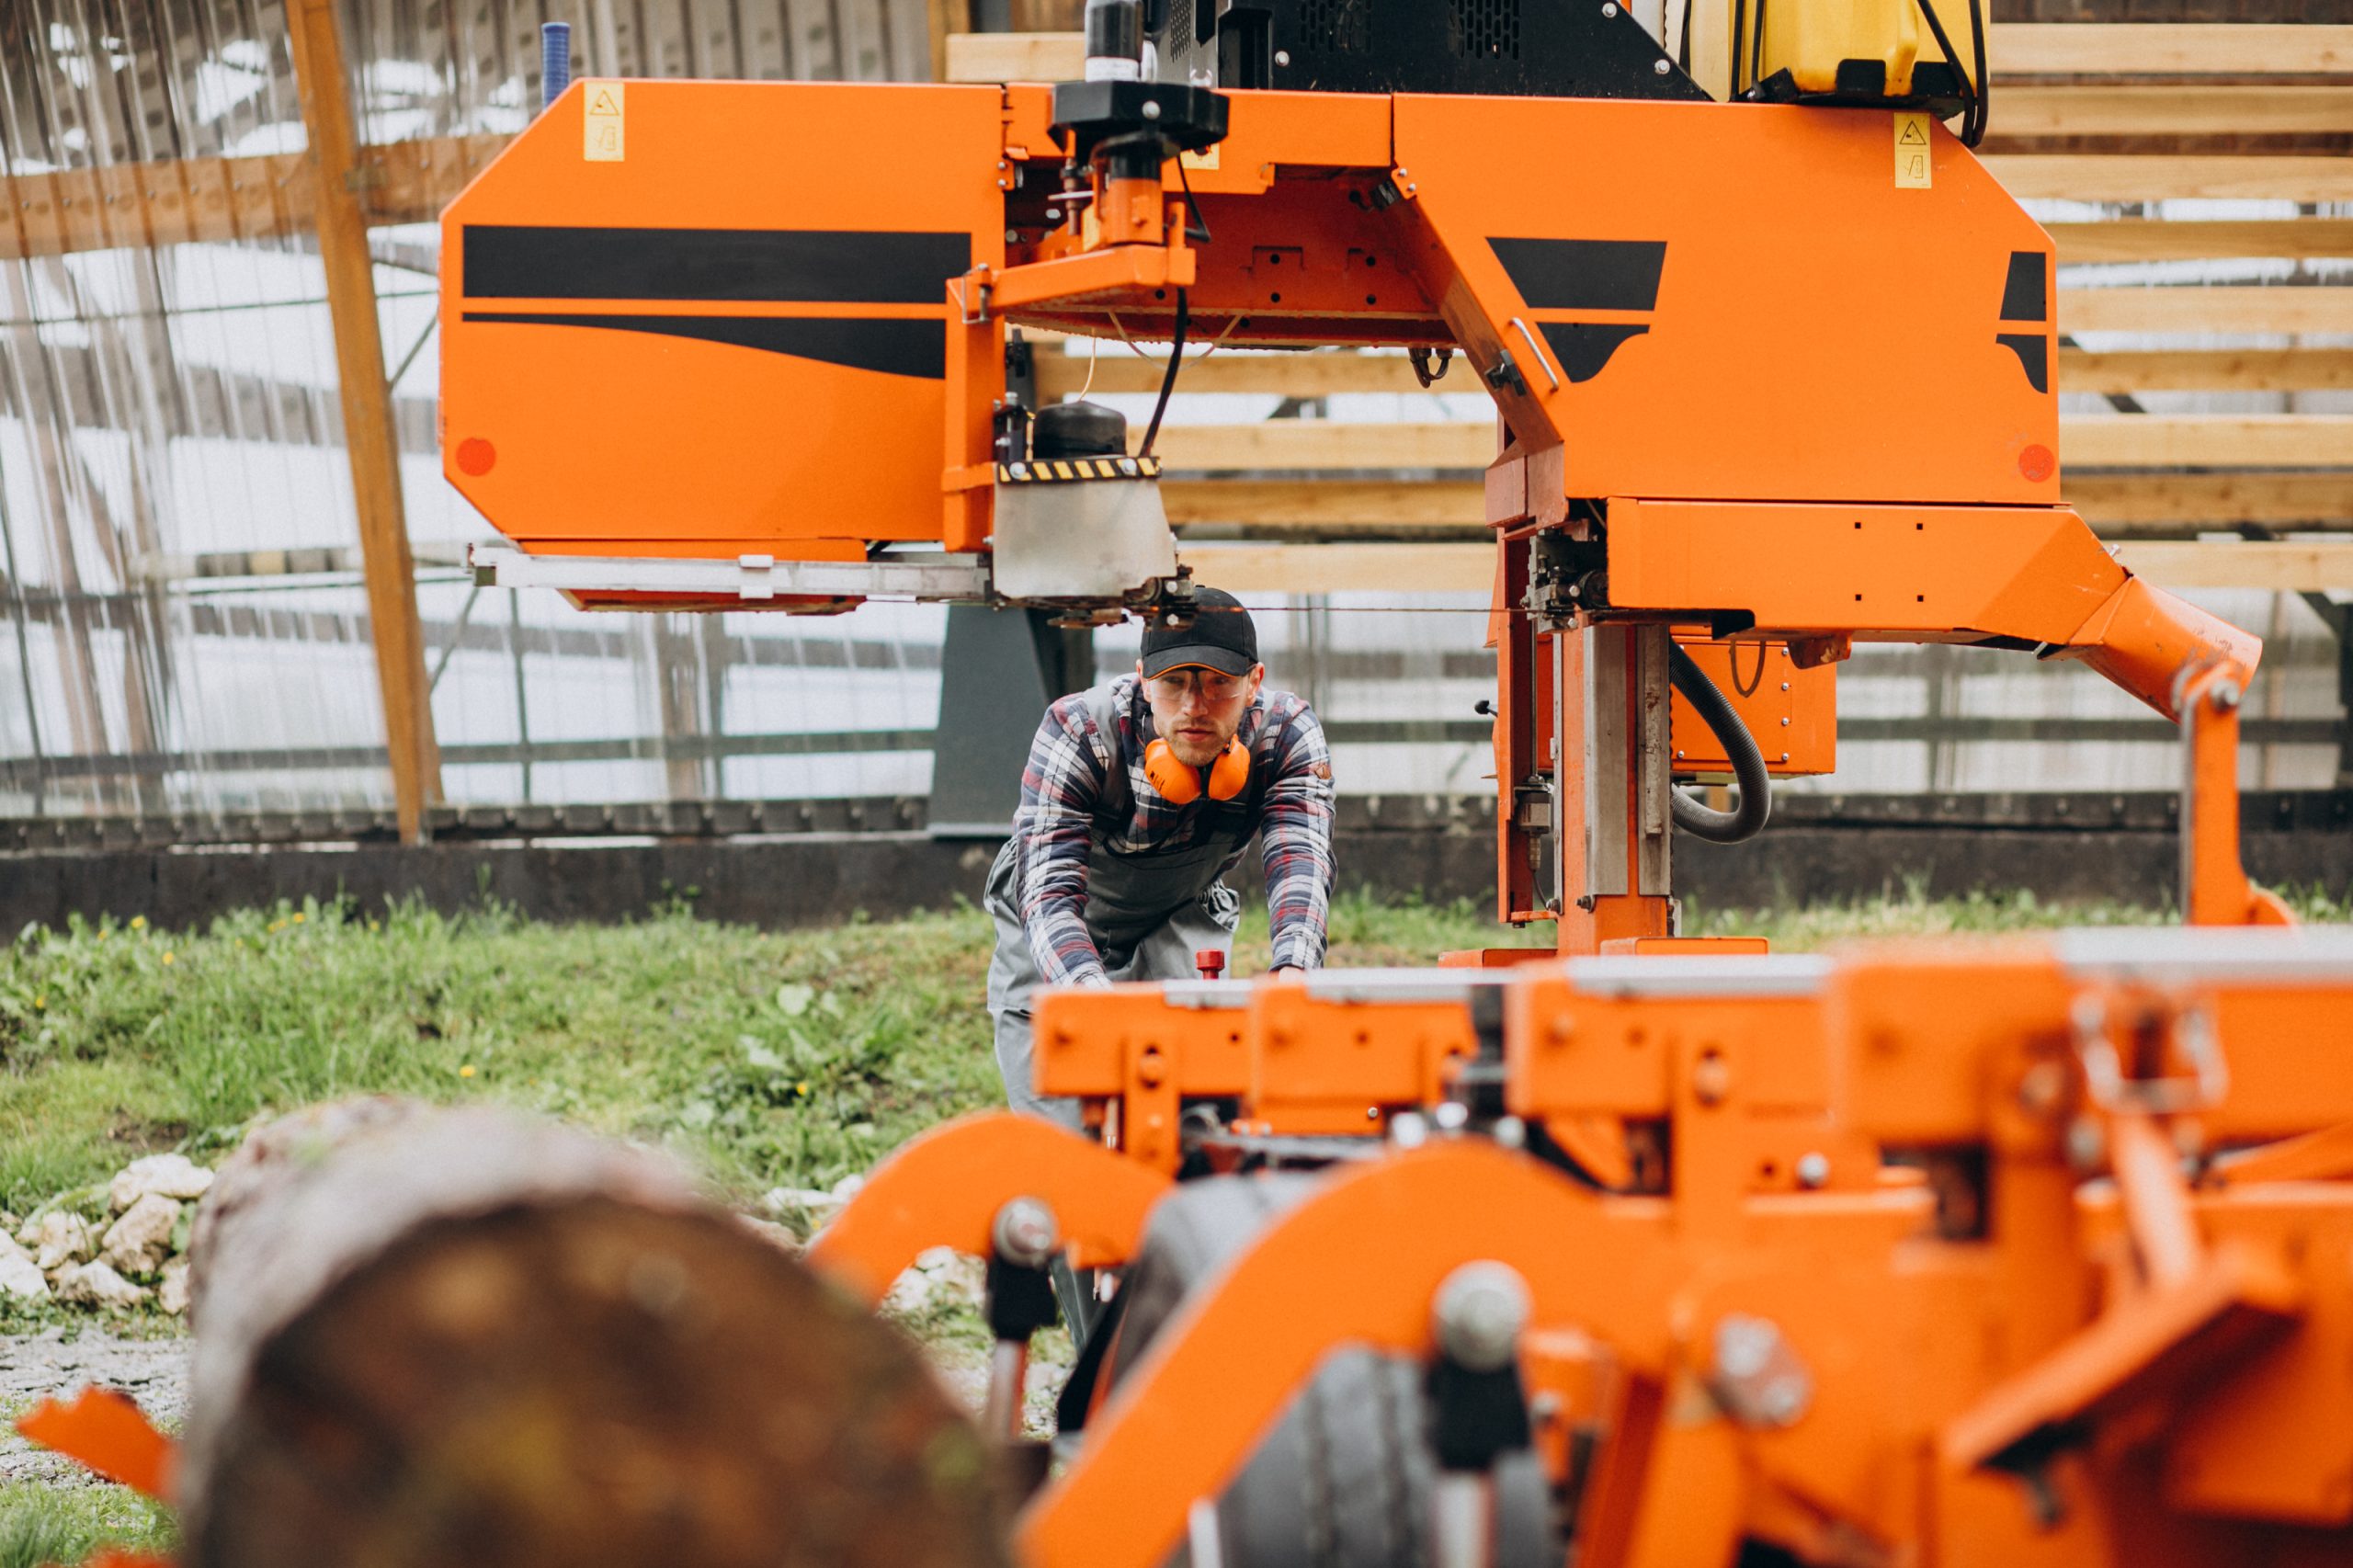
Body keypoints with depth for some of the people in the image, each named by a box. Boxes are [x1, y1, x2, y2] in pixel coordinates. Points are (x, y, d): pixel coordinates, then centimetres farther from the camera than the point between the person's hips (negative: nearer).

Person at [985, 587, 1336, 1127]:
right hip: (1056, 940, -2)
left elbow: (1301, 859, -39)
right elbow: (1050, 895, -41)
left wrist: (1293, 973, -61)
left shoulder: (1288, 734, -24)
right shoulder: (1076, 734, -33)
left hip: (1182, 920, 2)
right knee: (1060, 1124, -16)